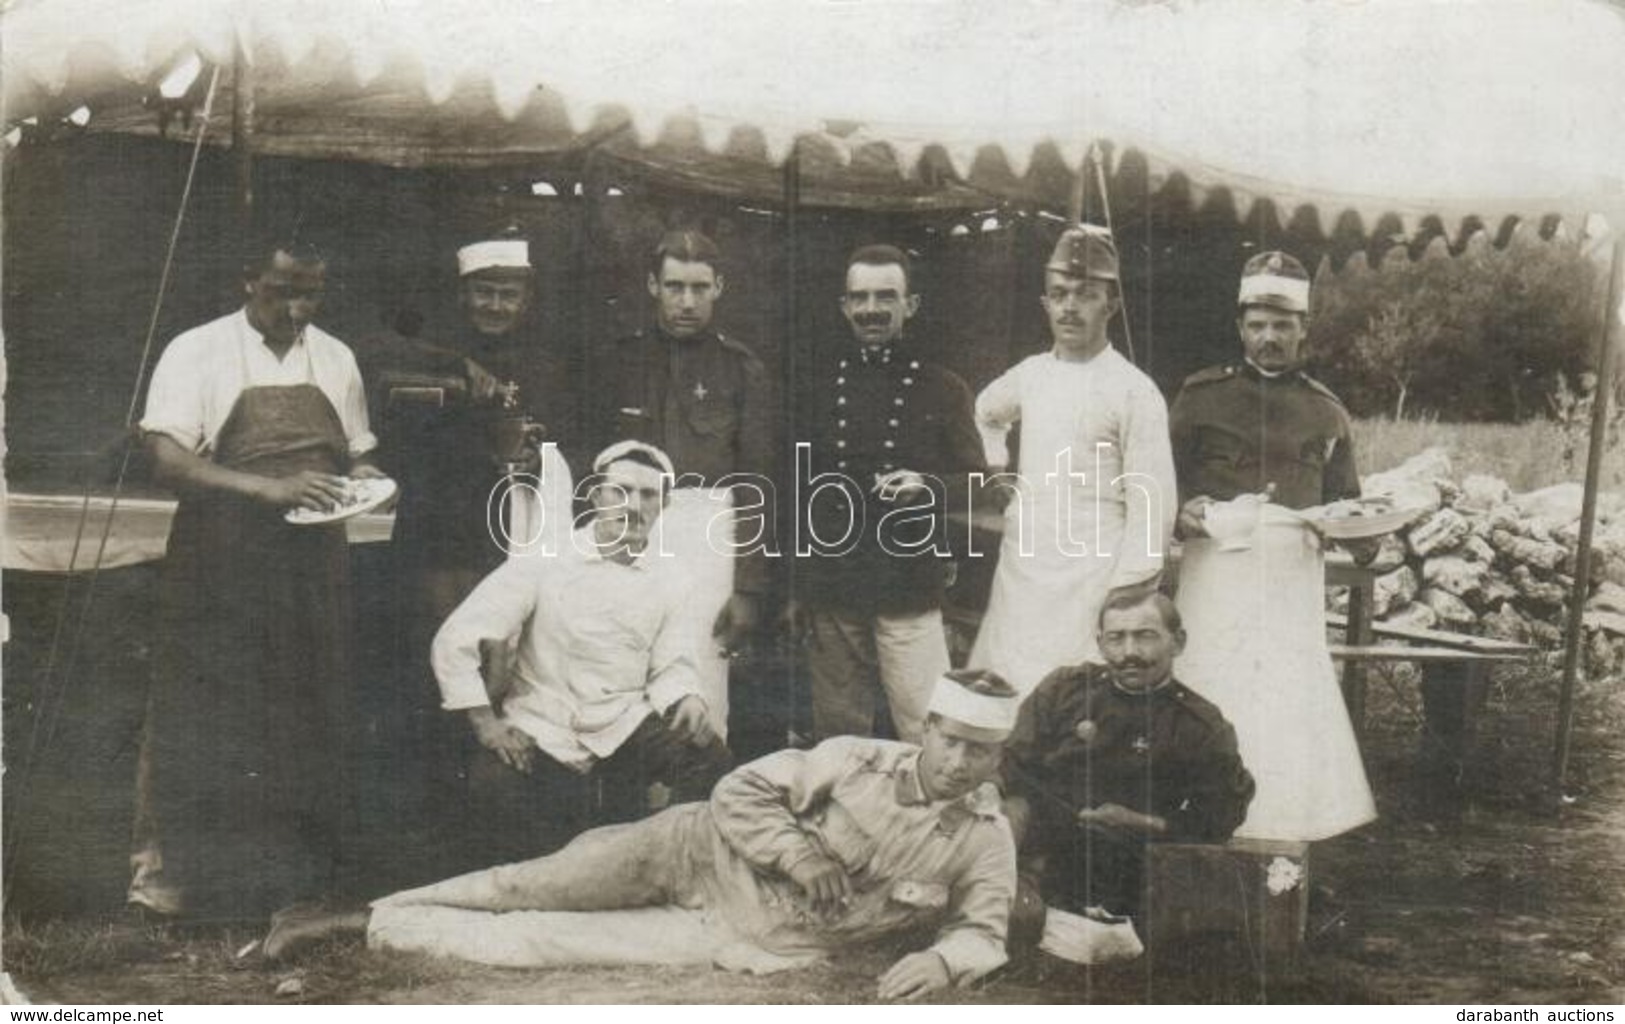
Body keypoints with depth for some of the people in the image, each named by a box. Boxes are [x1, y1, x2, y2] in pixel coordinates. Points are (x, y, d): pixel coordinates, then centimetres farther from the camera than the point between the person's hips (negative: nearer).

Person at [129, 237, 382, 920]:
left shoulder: (335, 359, 11)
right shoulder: (197, 353, -3)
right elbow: (166, 459, -14)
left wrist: (362, 479, -4)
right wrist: (267, 488, -26)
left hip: (314, 565, 4)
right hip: (221, 567, -4)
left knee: (313, 722, 7)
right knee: (208, 725, -2)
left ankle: (307, 875, 18)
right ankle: (171, 877, 10)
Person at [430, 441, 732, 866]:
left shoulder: (663, 588, 11)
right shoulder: (541, 566, -3)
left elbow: (670, 666, 11)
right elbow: (453, 642, -5)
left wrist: (690, 697, -12)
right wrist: (486, 725, -11)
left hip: (623, 730, 3)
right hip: (539, 735, -3)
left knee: (709, 756, -23)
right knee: (494, 785, -33)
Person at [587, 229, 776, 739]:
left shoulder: (740, 367, 7)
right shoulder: (621, 359, 12)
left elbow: (757, 483, 5)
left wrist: (750, 587, -2)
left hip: (707, 529, -1)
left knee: (700, 702, -4)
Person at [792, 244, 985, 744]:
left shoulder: (942, 388, 5)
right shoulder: (821, 388, 11)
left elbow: (975, 480, 5)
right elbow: (799, 492, 14)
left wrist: (928, 485, -17)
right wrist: (797, 589, 11)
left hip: (909, 595, -2)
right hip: (830, 593, 3)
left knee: (927, 736, -7)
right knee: (838, 736, 9)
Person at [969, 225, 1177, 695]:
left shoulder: (1134, 392, -7)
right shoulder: (1030, 374, 10)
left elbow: (1152, 510, -9)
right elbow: (984, 413, 33)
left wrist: (1123, 600, -12)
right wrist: (997, 472, 19)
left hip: (1090, 585, -5)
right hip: (1018, 576, 6)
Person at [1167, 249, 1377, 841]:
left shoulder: (1326, 412, 15)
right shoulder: (1201, 396, 7)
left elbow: (1344, 498, 17)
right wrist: (1182, 511, -14)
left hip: (1295, 573, 2)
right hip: (1218, 567, -2)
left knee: (1292, 697, -1)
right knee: (1213, 693, -4)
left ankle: (1286, 831, 10)